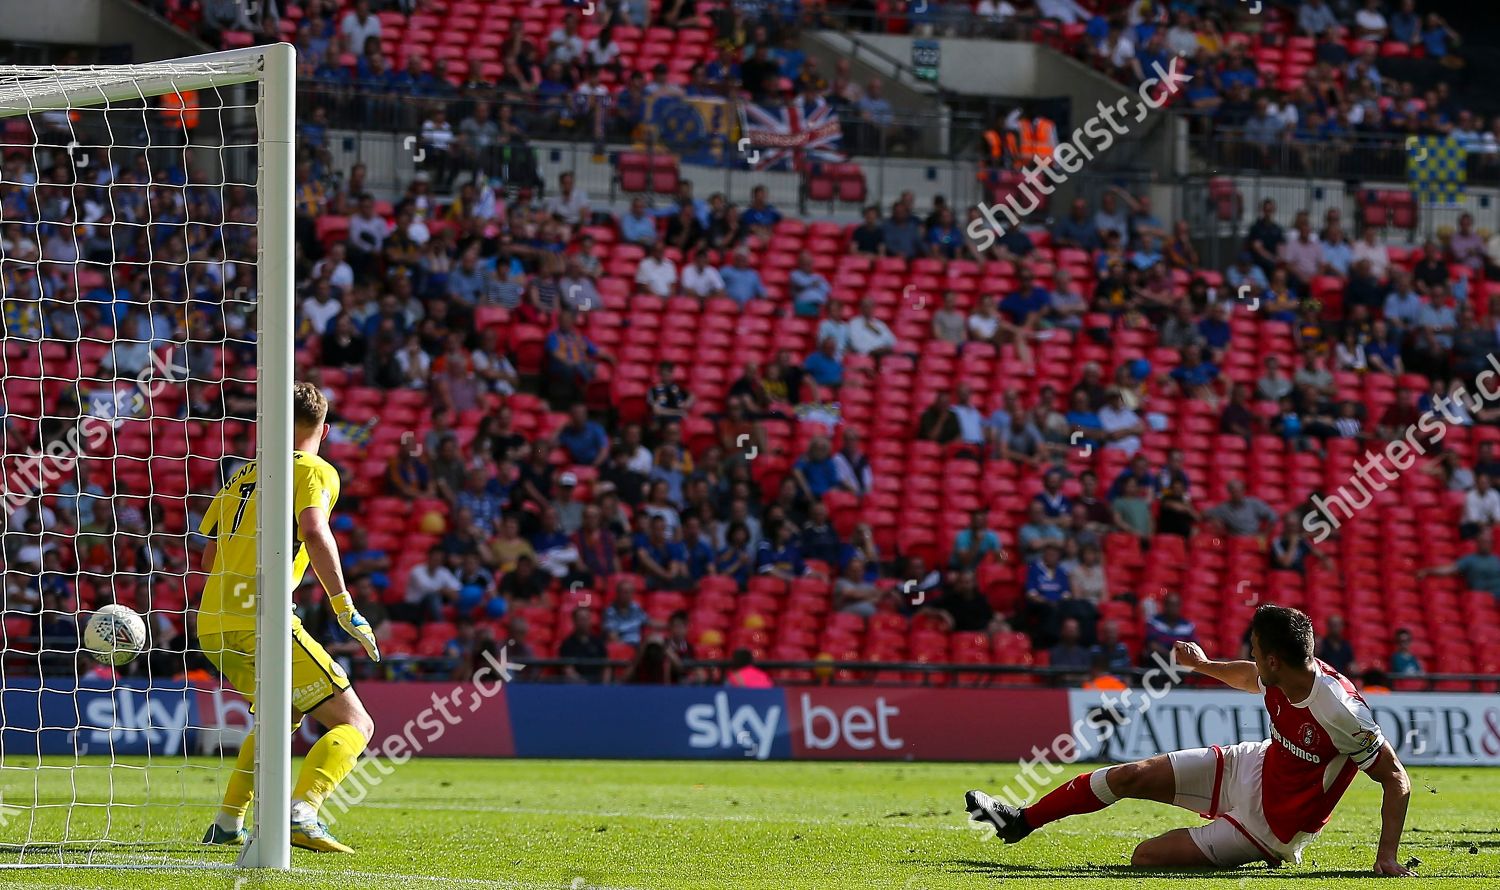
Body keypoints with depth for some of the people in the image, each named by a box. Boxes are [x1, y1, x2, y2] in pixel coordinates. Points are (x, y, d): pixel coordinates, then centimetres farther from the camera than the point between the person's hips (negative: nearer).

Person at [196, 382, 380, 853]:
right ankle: (301, 815, -28)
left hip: (212, 621, 7)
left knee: (282, 715, 31)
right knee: (354, 725, -5)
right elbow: (313, 531, -18)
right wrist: (344, 607, -16)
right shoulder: (316, 472, 2)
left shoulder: (245, 474, 22)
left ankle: (227, 824, 24)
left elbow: (209, 554, 24)